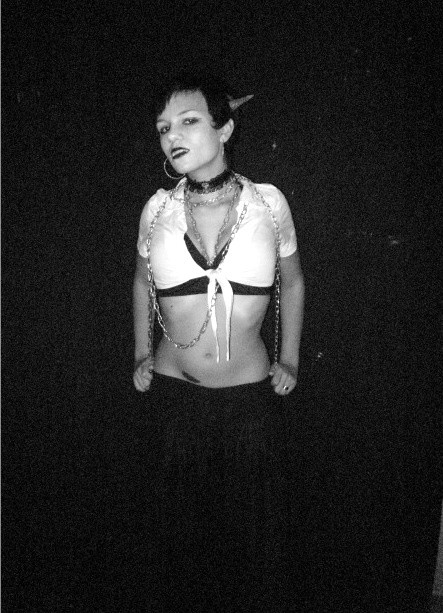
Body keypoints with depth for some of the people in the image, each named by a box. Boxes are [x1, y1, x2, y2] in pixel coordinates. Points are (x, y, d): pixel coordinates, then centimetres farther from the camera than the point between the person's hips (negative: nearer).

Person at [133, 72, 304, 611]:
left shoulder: (267, 202, -7)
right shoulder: (158, 209, -4)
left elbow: (291, 283, 8)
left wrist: (289, 361, 7)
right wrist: (142, 355, 11)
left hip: (251, 394, -1)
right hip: (174, 392, 1)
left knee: (255, 535, 16)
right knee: (179, 529, 18)